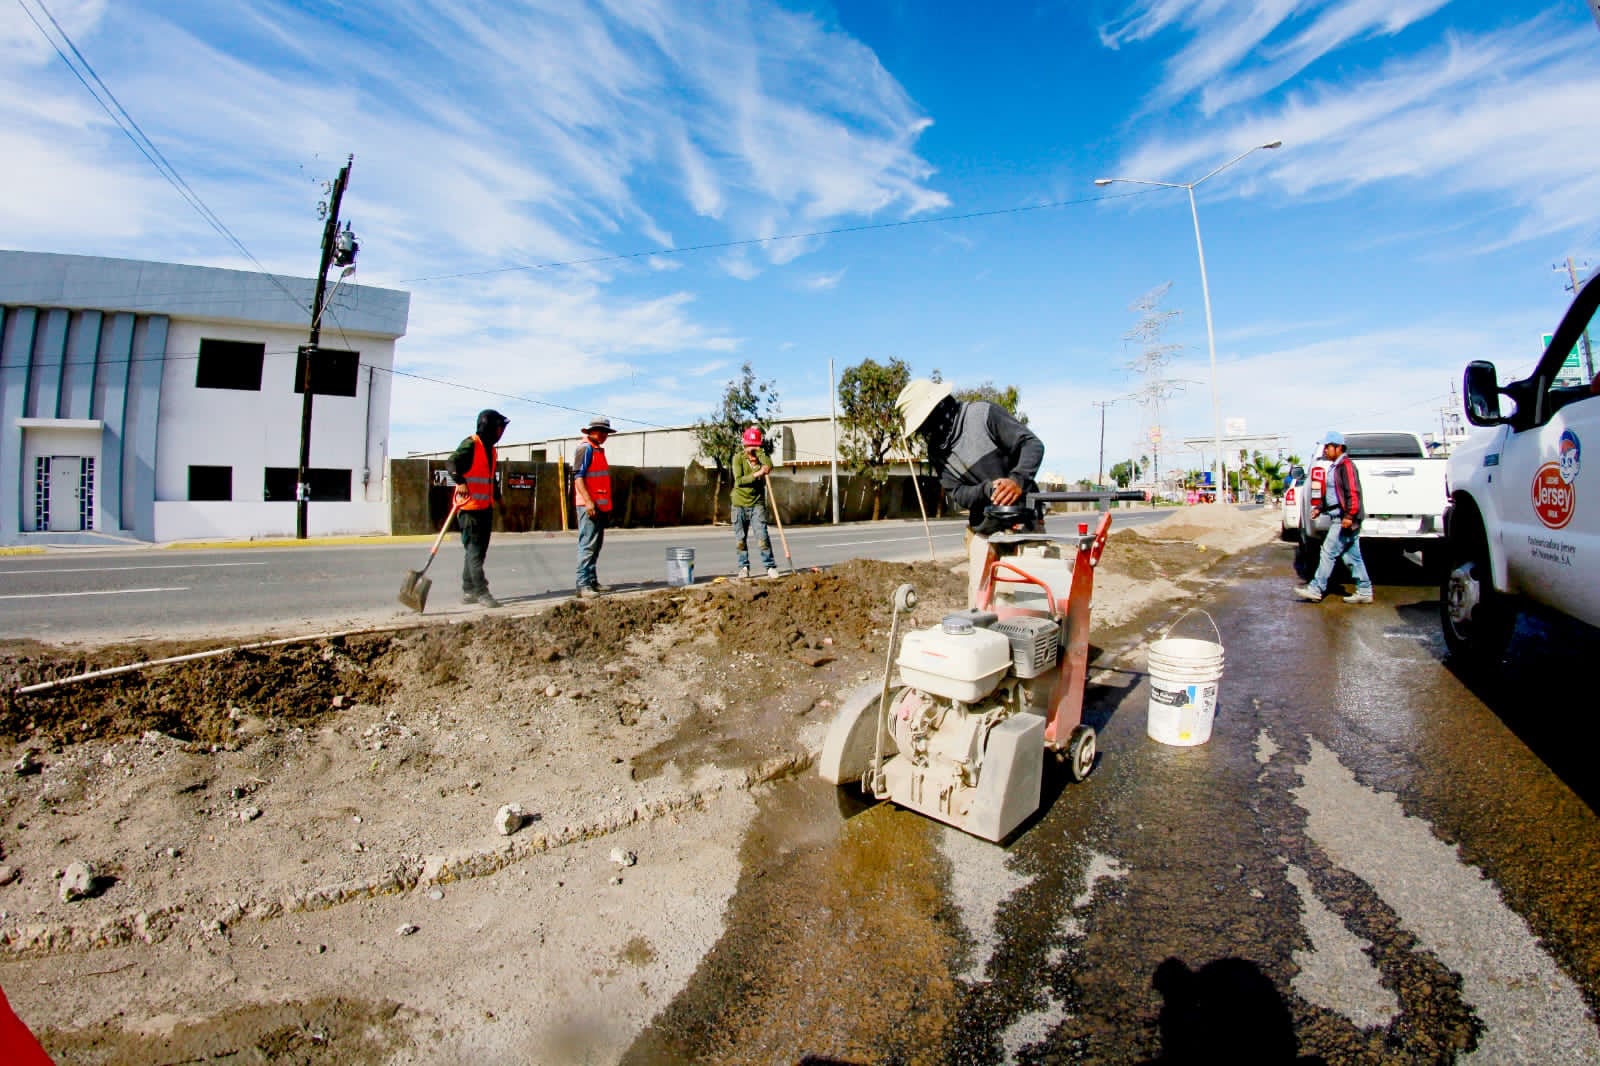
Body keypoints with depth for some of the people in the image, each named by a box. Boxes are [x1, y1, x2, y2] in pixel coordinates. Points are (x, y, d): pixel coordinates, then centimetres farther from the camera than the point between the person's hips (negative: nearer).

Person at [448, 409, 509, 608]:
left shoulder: (490, 449, 19)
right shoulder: (471, 444, -8)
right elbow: (453, 462, -24)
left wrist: (498, 496, 27)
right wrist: (460, 481, -37)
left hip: (485, 508, 9)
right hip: (470, 507, -9)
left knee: (479, 550, 11)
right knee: (474, 549, -9)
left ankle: (468, 591, 18)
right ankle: (480, 592, -9)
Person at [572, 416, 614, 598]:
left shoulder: (598, 449, 19)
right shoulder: (586, 448, -9)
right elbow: (578, 476, -17)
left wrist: (607, 506, 21)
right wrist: (588, 501, -24)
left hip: (600, 506, 10)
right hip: (589, 505, -9)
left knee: (596, 545, 12)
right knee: (587, 545, -11)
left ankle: (592, 581, 19)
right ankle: (583, 584, -10)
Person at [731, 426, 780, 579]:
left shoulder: (761, 456, 3)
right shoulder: (738, 458, -3)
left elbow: (770, 466, -20)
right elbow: (739, 480, -15)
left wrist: (758, 452, -18)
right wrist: (757, 474, -23)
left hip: (757, 503, 0)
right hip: (740, 503, 0)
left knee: (762, 536, -9)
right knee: (740, 539, 5)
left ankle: (771, 566, -1)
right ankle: (744, 567, 18)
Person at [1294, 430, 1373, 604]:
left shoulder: (1346, 466, -11)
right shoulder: (1335, 467, 20)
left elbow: (1353, 492, -20)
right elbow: (1331, 495, 28)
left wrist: (1349, 515, -25)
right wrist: (1320, 507, 18)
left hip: (1345, 520, -10)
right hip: (1340, 518, 10)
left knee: (1329, 551, -8)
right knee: (1352, 556, 11)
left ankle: (1316, 589, -6)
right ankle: (1364, 591, 16)